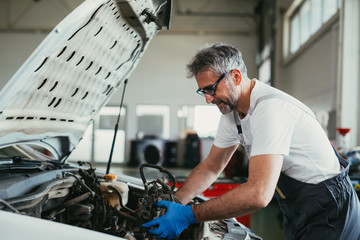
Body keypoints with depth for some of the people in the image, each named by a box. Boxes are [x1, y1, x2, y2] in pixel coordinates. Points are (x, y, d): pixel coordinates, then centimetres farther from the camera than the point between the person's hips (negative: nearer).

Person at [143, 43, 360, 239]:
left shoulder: (269, 107, -30)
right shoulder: (232, 111, 1)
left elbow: (258, 194, -37)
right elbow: (211, 167, 10)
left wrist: (188, 215, -32)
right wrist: (173, 202, -4)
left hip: (326, 210, -8)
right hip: (296, 211, 8)